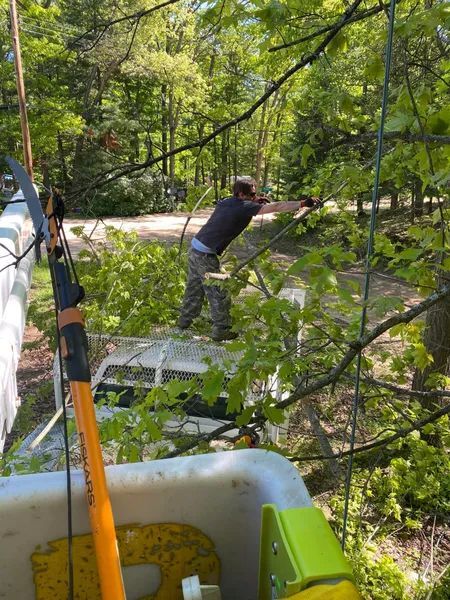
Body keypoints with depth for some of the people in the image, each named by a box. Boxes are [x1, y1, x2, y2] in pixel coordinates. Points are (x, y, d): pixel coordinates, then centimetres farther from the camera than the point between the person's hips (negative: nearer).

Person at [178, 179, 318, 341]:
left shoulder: (226, 202, 8)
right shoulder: (244, 207, -13)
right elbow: (275, 207, -16)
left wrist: (255, 202, 16)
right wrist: (303, 203, -14)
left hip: (195, 248, 9)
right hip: (206, 254, -9)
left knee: (194, 287, 22)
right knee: (218, 293, 3)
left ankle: (185, 320, 35)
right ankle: (221, 330, 12)